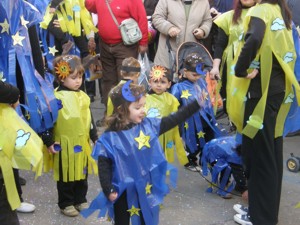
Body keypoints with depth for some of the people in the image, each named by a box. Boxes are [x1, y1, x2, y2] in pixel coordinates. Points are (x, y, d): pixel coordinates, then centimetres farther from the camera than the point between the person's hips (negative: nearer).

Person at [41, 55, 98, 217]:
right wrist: (48, 141, -14)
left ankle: (80, 200, 33)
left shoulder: (83, 97, 6)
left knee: (82, 175, 17)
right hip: (65, 145, -6)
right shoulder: (56, 98, -14)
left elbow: (89, 119, 15)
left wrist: (95, 138, 16)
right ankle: (66, 204, 21)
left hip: (83, 144, 6)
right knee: (66, 176, 8)